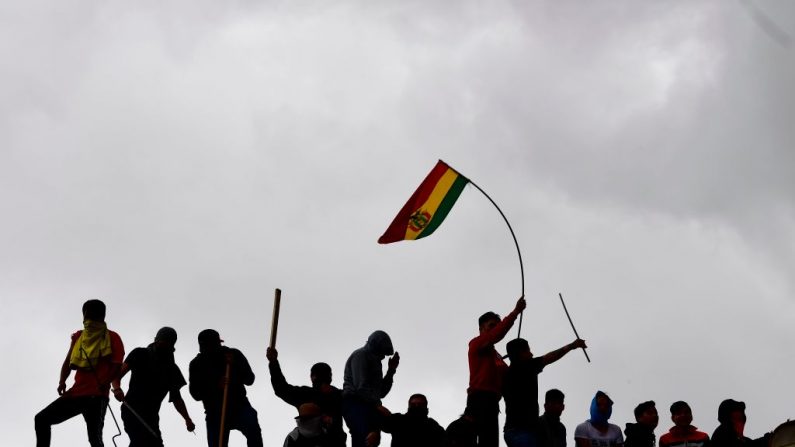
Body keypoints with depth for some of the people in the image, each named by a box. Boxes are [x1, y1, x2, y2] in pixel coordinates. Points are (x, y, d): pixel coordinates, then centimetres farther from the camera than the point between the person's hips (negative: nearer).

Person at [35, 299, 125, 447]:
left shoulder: (111, 338, 2)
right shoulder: (78, 337, 16)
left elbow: (117, 366, -5)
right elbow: (68, 362, 20)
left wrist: (102, 384, -19)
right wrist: (62, 382, 2)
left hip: (97, 396, -6)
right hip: (76, 393, 6)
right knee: (41, 419, 2)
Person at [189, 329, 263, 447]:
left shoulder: (233, 355, -3)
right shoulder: (197, 364, -1)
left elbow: (249, 379, -8)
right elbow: (196, 394, -8)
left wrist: (235, 366, -25)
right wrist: (216, 385, -26)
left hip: (239, 406, -1)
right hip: (215, 412, 1)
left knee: (252, 426, -31)